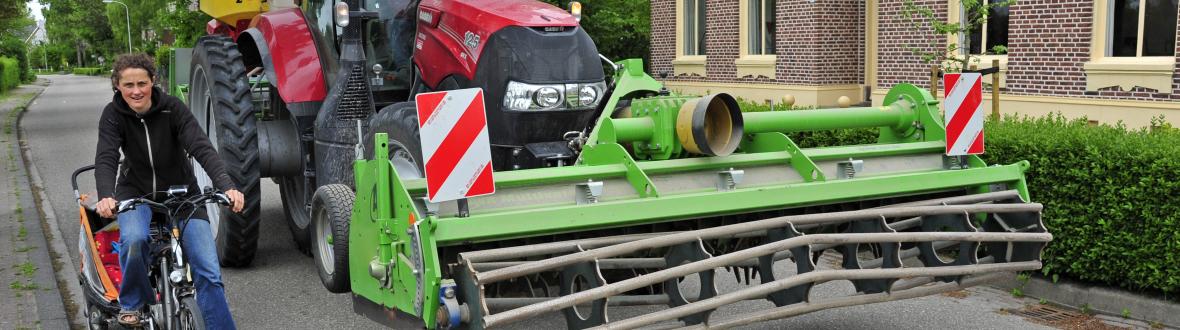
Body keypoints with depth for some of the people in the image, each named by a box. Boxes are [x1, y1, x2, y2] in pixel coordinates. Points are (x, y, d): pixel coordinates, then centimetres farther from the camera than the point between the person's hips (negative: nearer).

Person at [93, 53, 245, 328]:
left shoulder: (172, 108, -16)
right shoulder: (114, 114, -12)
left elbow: (202, 148, -27)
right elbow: (106, 158, -25)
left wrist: (227, 187, -44)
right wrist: (106, 196, -46)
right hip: (136, 193, 0)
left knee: (208, 271, -15)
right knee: (134, 239, -33)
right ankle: (132, 303, -6)